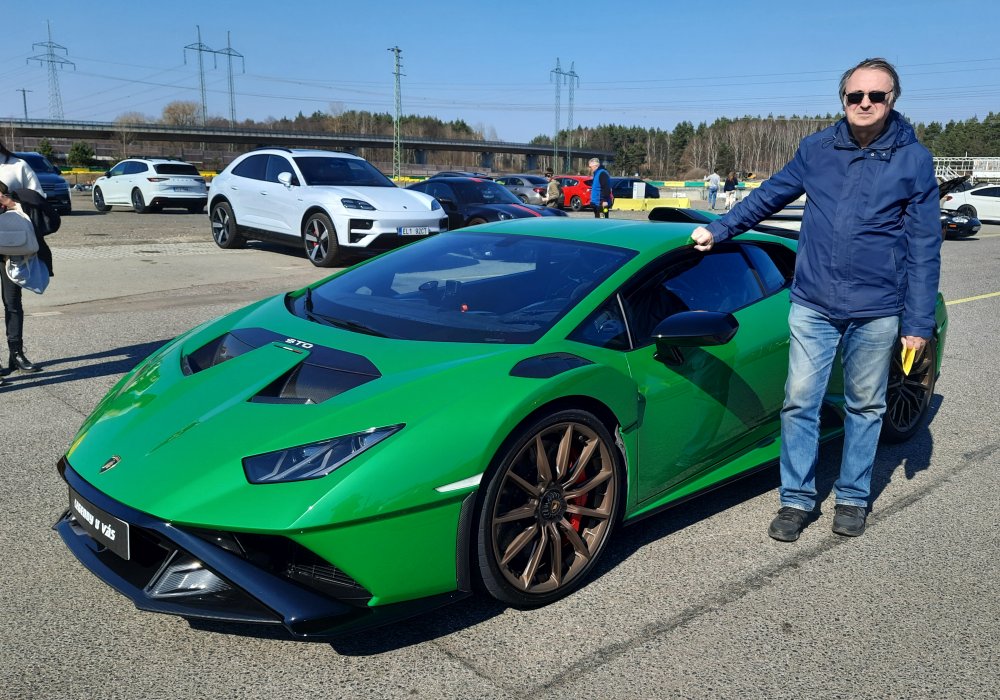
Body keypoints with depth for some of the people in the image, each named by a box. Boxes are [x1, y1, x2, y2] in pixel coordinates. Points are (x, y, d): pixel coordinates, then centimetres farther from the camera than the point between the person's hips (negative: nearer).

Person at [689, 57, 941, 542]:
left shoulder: (913, 159, -2)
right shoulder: (817, 149, 3)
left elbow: (924, 247, -2)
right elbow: (768, 196, 16)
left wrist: (918, 323, -4)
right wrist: (718, 229, 10)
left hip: (876, 311, -1)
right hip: (812, 304, 1)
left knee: (864, 407, 11)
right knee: (799, 403, 2)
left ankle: (852, 498, 28)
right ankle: (797, 500, 16)